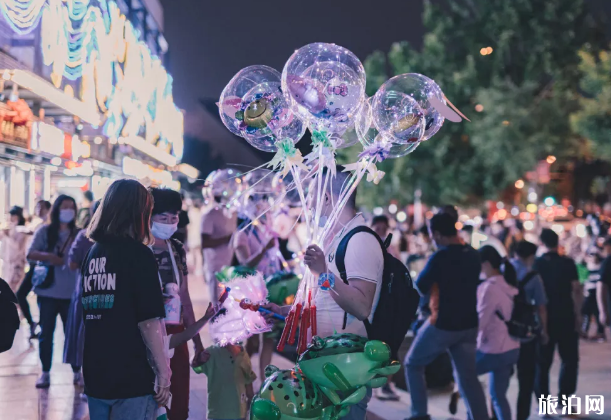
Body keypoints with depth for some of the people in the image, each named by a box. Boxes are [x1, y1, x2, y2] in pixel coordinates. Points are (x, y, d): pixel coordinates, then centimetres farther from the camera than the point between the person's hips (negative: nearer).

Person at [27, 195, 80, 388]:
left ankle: (77, 371, 12)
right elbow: (30, 253, -6)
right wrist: (48, 256, -22)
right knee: (46, 332, 4)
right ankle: (45, 373, 11)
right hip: (48, 291, 0)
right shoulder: (45, 231, 2)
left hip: (71, 292, 0)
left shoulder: (78, 234, 5)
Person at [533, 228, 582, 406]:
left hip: (544, 318, 1)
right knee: (570, 359, 11)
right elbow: (576, 289, -9)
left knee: (543, 361, 9)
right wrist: (577, 313, -3)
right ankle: (564, 398, 5)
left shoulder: (536, 264, -1)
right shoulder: (568, 263, -5)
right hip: (566, 317, -1)